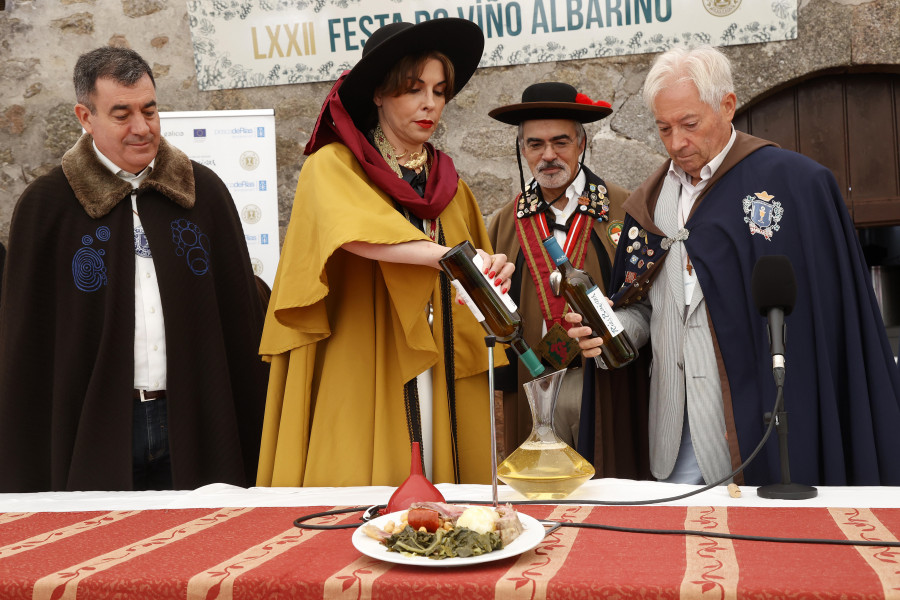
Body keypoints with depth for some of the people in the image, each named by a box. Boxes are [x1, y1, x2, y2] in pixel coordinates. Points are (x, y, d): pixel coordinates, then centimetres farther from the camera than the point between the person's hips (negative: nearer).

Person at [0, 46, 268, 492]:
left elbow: (240, 314, 9)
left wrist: (253, 437, 5)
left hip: (193, 423, 2)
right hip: (94, 430, -1)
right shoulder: (45, 205, 1)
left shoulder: (203, 191, 6)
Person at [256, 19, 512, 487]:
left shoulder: (449, 186, 16)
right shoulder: (333, 166, 1)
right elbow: (353, 232, -22)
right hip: (358, 387, -4)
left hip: (439, 386, 4)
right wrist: (447, 255, -34)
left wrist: (491, 278, -4)